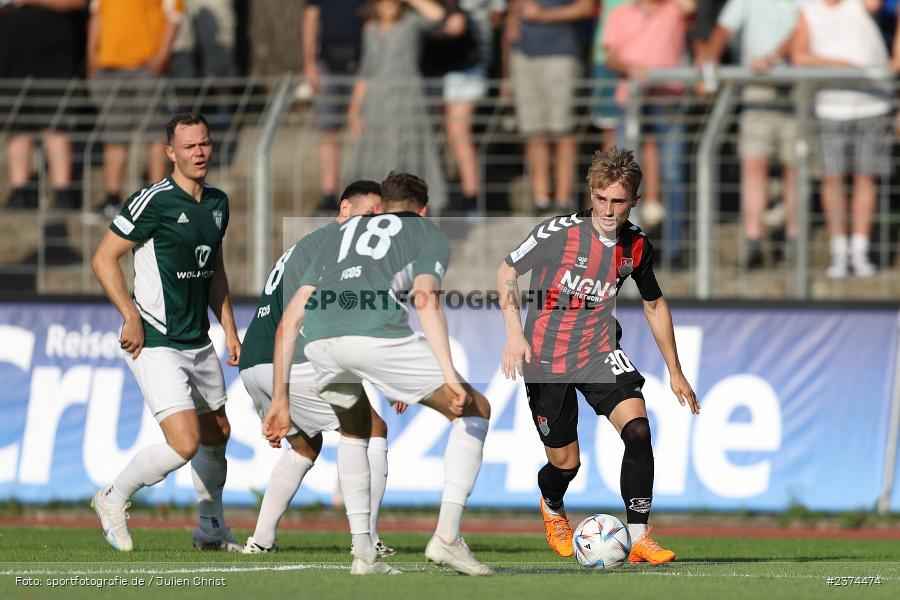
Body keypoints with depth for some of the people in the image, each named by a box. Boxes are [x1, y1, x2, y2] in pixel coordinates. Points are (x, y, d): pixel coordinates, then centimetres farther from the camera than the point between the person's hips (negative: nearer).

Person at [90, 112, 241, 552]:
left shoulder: (217, 203, 9)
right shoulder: (154, 202, -16)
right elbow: (104, 258, -13)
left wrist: (229, 330, 14)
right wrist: (131, 316, -19)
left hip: (199, 344, 8)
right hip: (155, 345, -8)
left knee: (216, 434, 17)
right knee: (184, 444, -16)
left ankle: (212, 529, 34)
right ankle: (114, 500, 7)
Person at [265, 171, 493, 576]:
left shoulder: (343, 234, 37)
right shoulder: (429, 234, 25)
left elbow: (289, 321, 29)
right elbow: (425, 299, 1)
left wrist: (280, 400, 32)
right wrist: (449, 377, -8)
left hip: (319, 340, 5)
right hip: (377, 334, -5)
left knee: (355, 430, 34)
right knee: (474, 412, 14)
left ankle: (362, 552, 24)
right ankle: (447, 536, 1)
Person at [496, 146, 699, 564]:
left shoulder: (636, 247, -4)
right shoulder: (559, 232, -17)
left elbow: (654, 304, 13)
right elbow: (506, 272, -5)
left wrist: (675, 372, 15)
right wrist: (514, 331, -19)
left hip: (600, 350, 3)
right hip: (546, 357, -3)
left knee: (637, 428, -22)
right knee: (565, 463, 4)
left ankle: (639, 538, -16)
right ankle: (553, 509, 43)